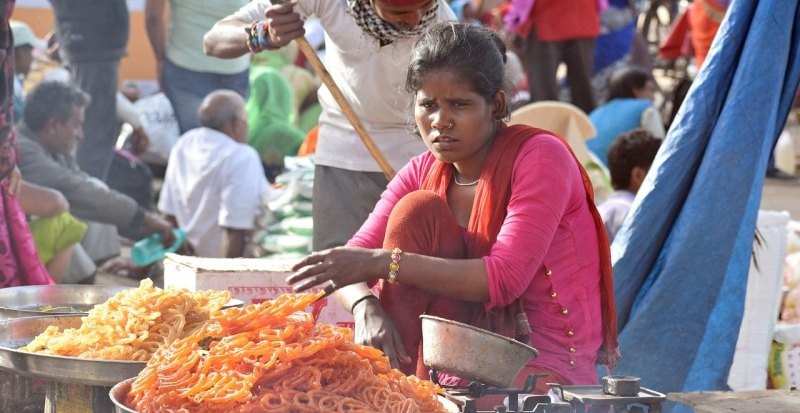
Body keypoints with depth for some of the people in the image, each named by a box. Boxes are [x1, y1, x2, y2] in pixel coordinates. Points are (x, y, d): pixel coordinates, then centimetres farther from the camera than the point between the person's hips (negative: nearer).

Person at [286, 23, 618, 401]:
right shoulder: (423, 173, 5)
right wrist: (367, 308, -27)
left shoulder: (540, 156, -12)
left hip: (550, 363, -6)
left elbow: (505, 278, -23)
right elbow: (351, 263, -3)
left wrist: (382, 262, -26)